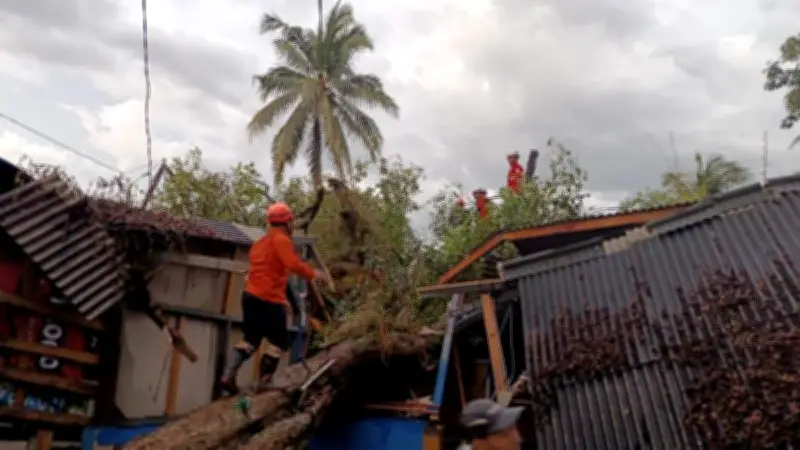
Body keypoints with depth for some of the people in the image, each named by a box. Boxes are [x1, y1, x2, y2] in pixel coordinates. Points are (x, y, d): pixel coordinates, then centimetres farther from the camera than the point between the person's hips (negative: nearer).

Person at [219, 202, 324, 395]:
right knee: (280, 342, 2)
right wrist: (312, 273, -8)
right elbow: (293, 264, -24)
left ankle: (227, 376, 3)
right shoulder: (281, 239, -8)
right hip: (268, 299, -9)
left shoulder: (261, 242, 23)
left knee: (249, 339, 14)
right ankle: (264, 382, 0)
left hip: (251, 296, 9)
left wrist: (281, 299, 25)